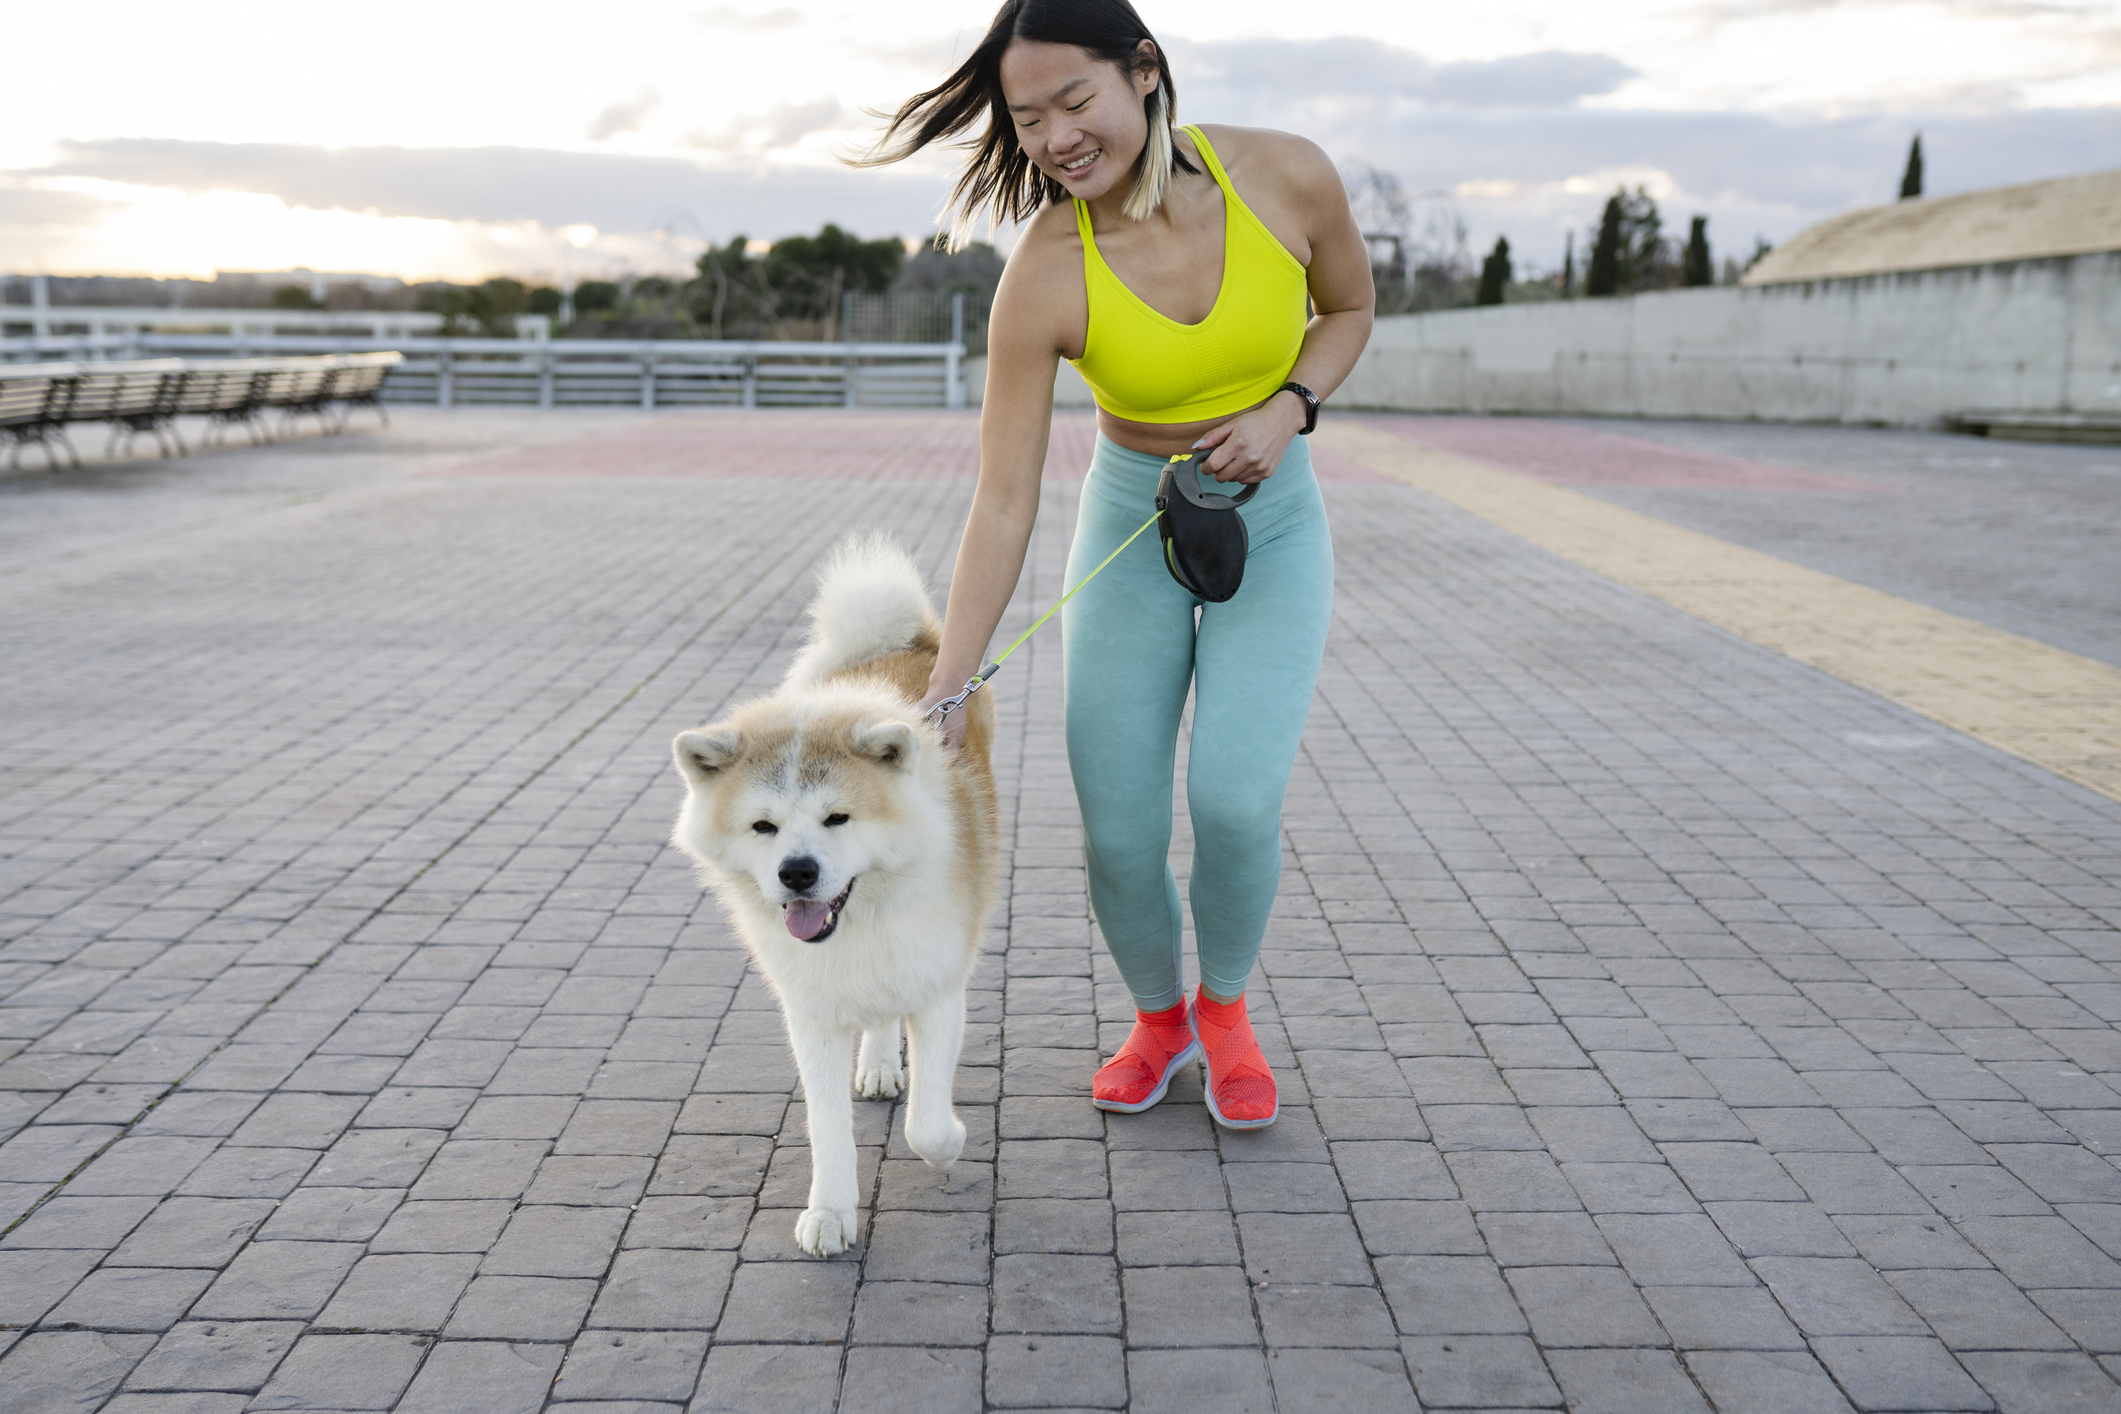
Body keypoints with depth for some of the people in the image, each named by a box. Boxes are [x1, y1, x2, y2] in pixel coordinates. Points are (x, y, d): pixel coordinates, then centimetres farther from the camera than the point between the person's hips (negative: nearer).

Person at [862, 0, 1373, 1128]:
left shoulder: (1286, 177, -19)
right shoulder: (1043, 280, -22)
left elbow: (1349, 306, 3)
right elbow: (1004, 506, -19)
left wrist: (1288, 408, -16)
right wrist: (944, 694, -22)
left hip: (1274, 524, 0)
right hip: (1131, 526, 0)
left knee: (1234, 799, -18)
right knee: (1118, 833, -4)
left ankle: (1225, 1008, 14)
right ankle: (1158, 1020, 28)